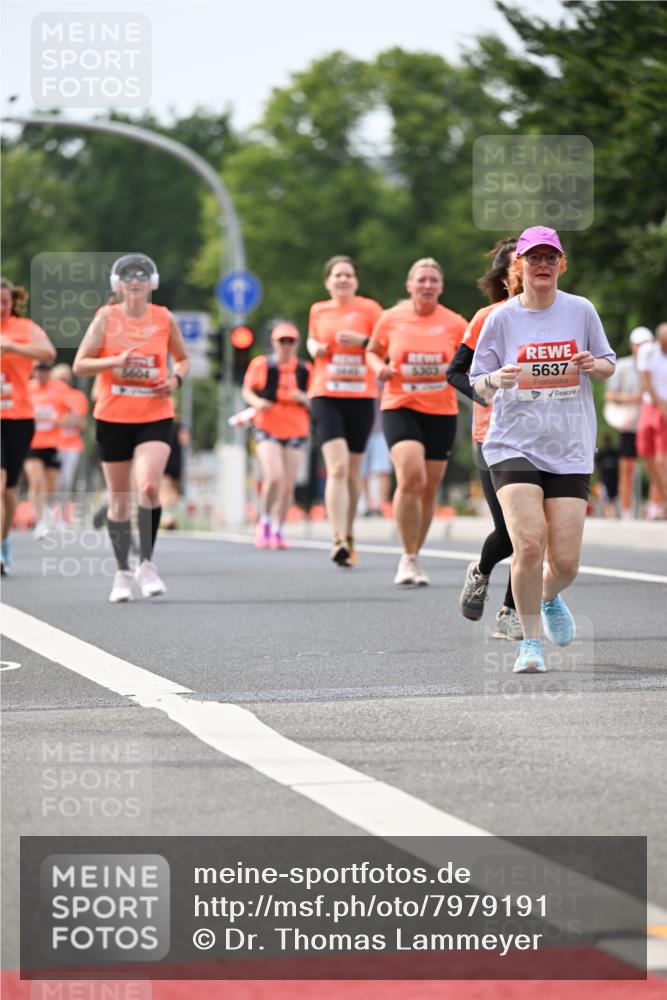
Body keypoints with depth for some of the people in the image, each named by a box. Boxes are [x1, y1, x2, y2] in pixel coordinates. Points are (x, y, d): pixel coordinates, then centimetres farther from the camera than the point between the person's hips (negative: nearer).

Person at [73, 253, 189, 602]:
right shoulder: (106, 318, -2)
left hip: (155, 417, 0)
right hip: (113, 417, 0)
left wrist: (175, 379, -6)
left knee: (148, 485, -21)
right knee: (118, 498, 6)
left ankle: (146, 563, -5)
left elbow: (182, 358, 16)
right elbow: (79, 365, -4)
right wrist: (117, 361, -19)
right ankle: (123, 573, 20)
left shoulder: (164, 319, 2)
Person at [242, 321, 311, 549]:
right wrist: (257, 402, -12)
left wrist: (303, 398, -11)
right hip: (267, 428, -3)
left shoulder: (305, 370, 6)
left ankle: (278, 531, 19)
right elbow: (247, 390, 9)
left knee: (288, 486, 3)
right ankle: (265, 521, 2)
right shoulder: (261, 364, 0)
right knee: (274, 477, -20)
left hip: (295, 431, 3)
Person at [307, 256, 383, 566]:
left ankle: (348, 536, 28)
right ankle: (338, 541, -23)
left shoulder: (368, 308, 2)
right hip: (326, 395, 0)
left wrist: (363, 341, -18)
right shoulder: (318, 310, 10)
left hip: (361, 397, 0)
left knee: (353, 471, 9)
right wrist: (315, 348, 6)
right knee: (337, 467, -17)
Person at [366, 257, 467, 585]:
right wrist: (380, 367, -6)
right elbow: (372, 352, 15)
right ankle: (408, 559, -12)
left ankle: (414, 558, 24)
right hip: (400, 408, -2)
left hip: (441, 413, 2)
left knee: (429, 489, 7)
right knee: (411, 477, -22)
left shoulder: (455, 324, 1)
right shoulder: (391, 319, 0)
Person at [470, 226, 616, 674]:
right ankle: (531, 640, -1)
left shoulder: (581, 310, 4)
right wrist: (494, 380, -17)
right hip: (514, 446, -1)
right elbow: (478, 386, 6)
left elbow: (607, 366, 15)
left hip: (570, 450, 2)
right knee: (529, 543, -20)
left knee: (565, 561, -3)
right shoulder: (502, 318, 1)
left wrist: (594, 364, -9)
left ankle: (550, 597, 35)